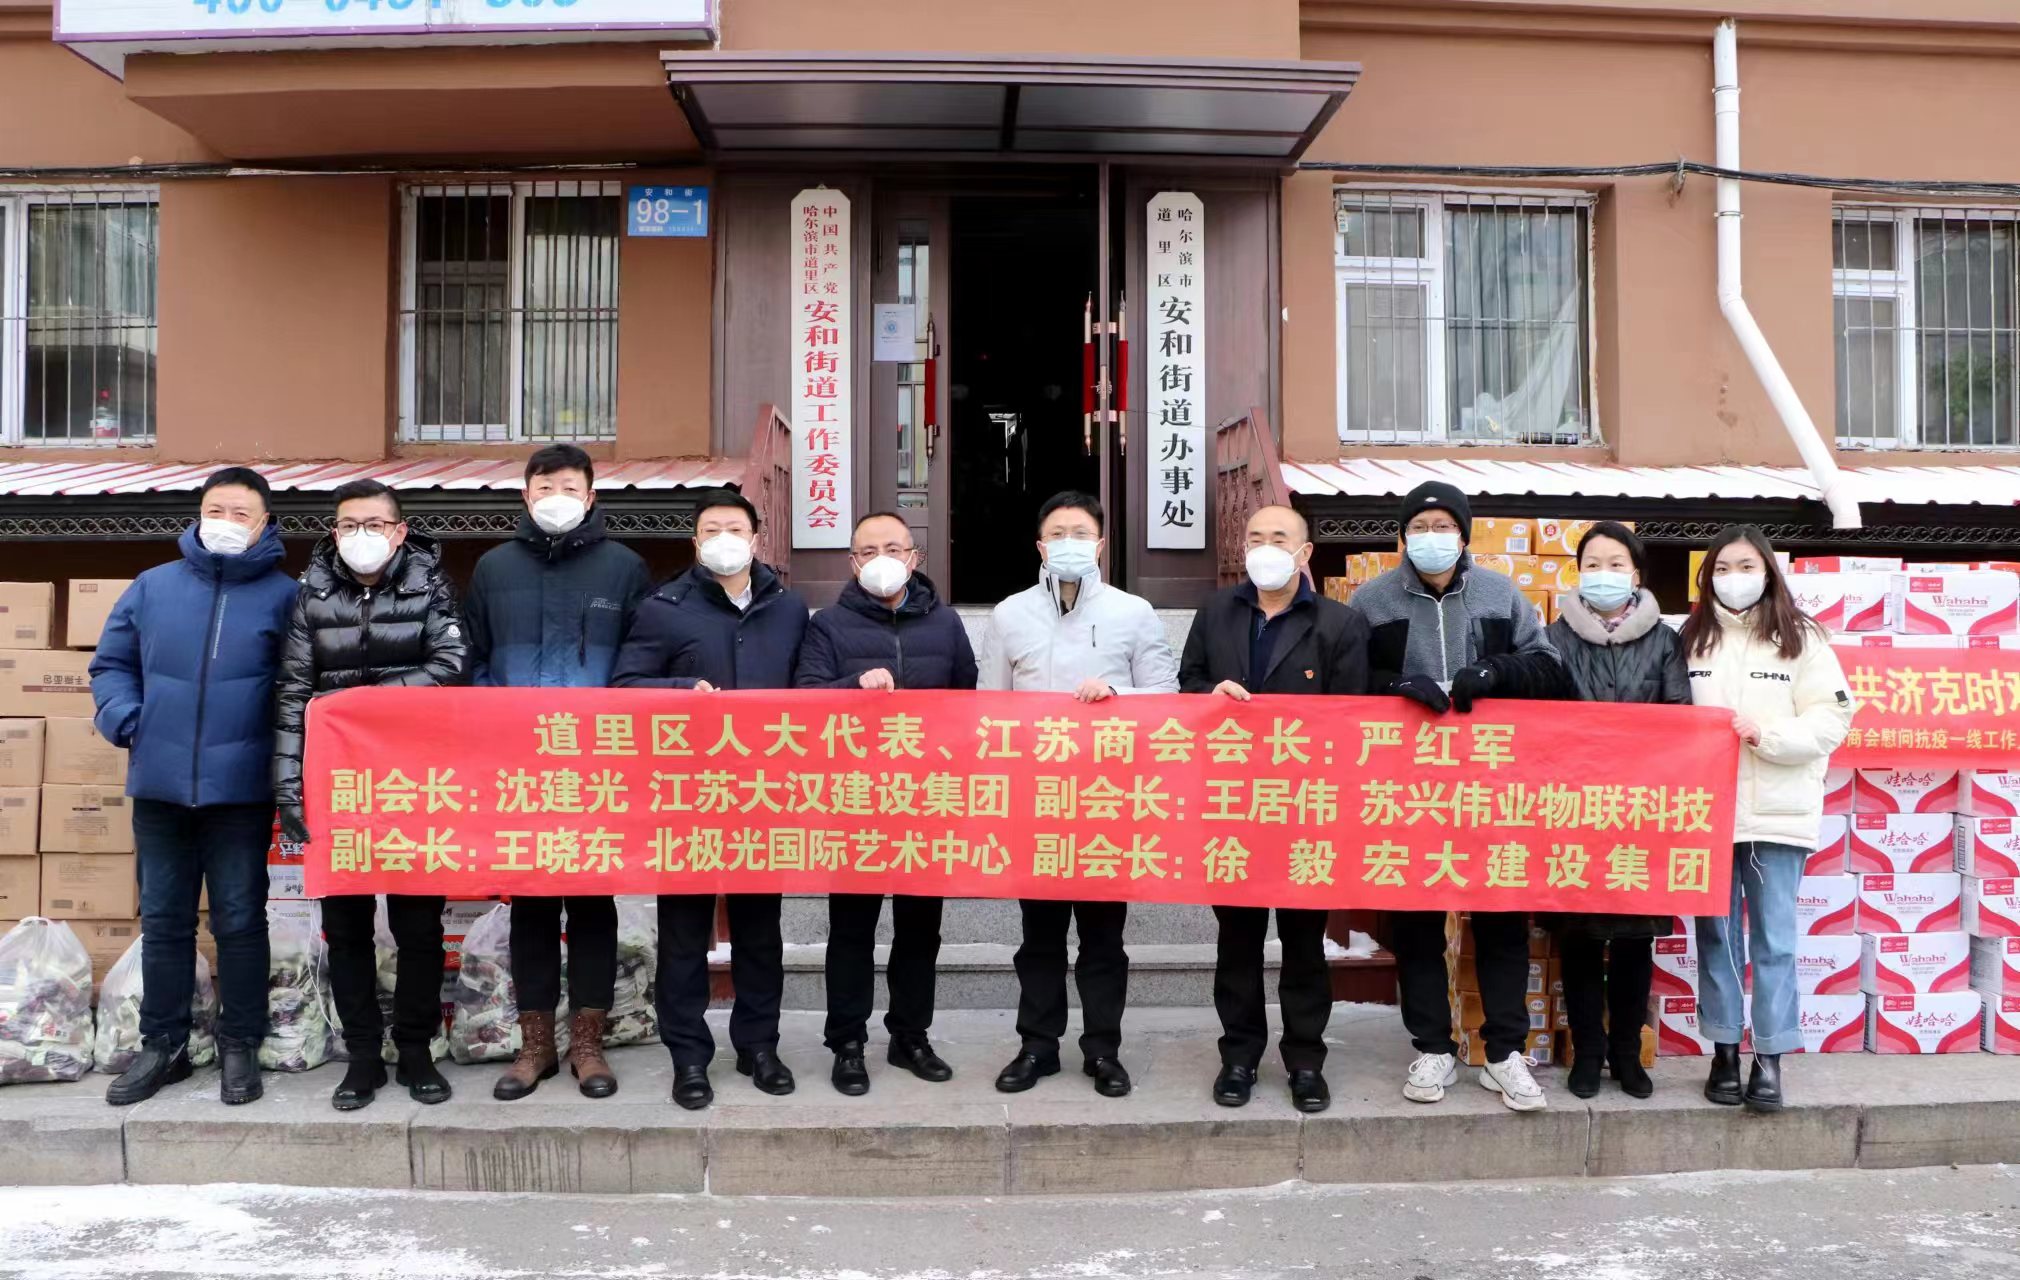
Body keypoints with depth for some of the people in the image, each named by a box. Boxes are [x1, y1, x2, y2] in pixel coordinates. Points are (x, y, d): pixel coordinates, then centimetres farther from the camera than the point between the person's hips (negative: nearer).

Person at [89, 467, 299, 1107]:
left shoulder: (283, 596, -2)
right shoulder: (152, 586, 6)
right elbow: (111, 664, 13)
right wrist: (121, 717, -4)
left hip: (241, 789, -3)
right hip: (159, 785, 3)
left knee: (240, 920, 7)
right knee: (163, 921, 13)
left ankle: (240, 1045, 20)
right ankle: (162, 1044, 27)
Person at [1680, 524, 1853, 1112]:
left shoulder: (1800, 638, 2)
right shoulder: (1691, 639, 7)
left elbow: (1831, 719, -3)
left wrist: (1768, 735, -16)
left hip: (1778, 813, -1)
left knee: (1775, 940, 2)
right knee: (1716, 936, 8)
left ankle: (1770, 1059, 10)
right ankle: (1724, 1053, 19)